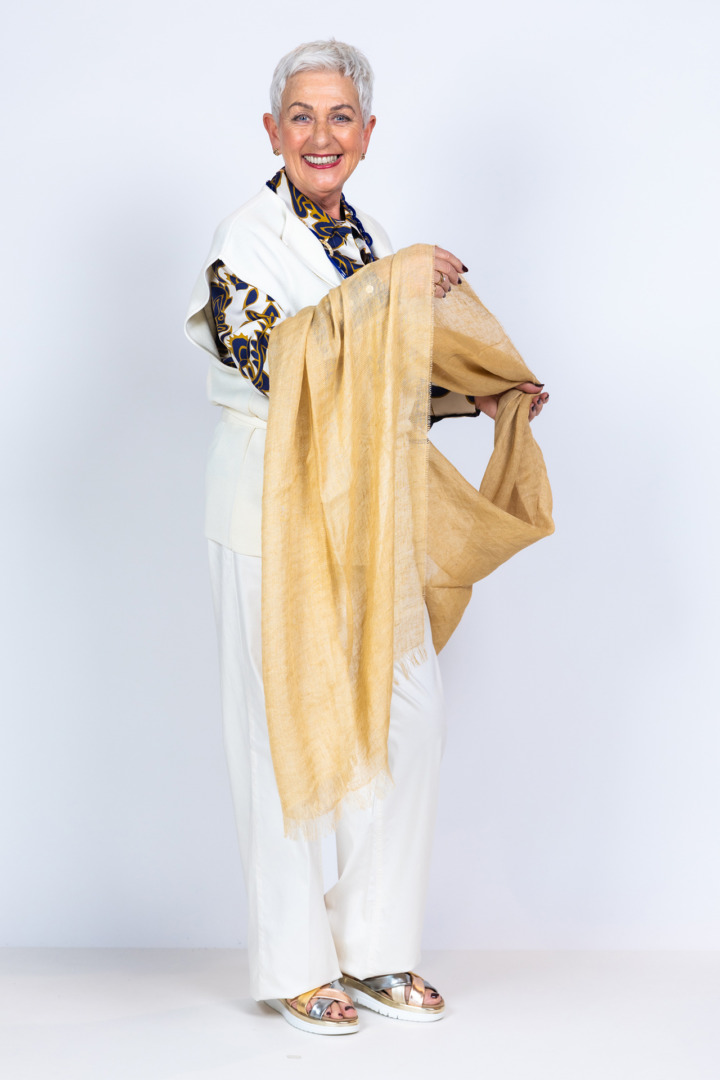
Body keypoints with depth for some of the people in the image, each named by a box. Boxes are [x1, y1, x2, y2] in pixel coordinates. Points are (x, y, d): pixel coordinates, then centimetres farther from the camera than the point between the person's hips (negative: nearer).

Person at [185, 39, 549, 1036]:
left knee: (410, 712, 4)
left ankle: (374, 949, 17)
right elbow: (290, 372, -21)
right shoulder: (243, 243, -9)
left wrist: (483, 397, 11)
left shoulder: (368, 237, 13)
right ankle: (297, 966, 13)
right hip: (273, 508, -7)